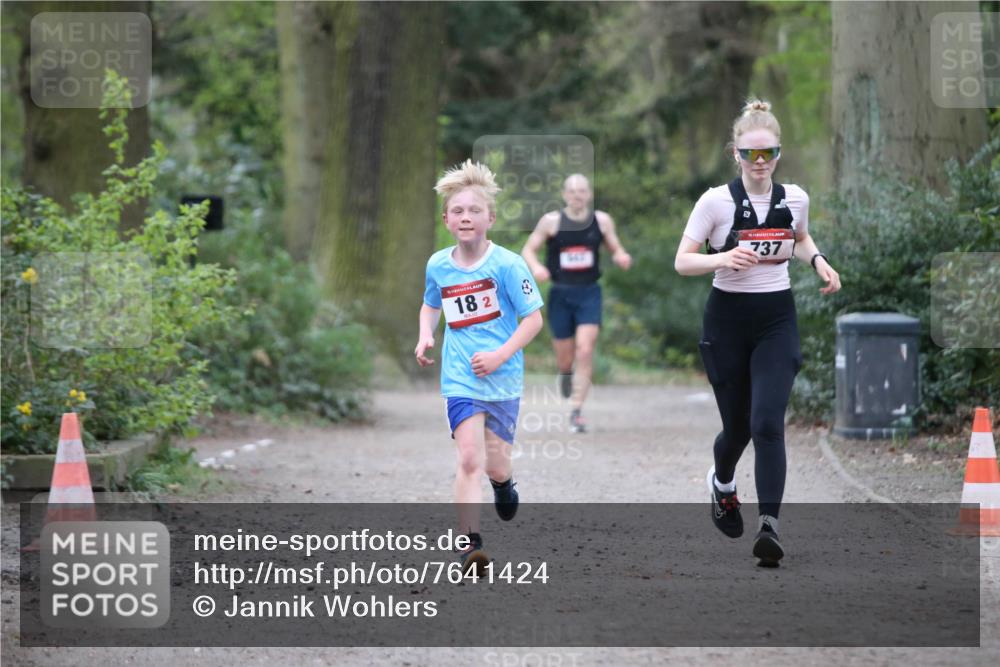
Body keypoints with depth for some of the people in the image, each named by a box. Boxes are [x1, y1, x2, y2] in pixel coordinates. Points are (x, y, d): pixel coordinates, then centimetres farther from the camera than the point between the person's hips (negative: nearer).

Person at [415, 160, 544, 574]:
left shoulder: (506, 265, -11)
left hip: (503, 379, -1)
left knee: (495, 464, 7)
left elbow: (534, 319, -8)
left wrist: (501, 355, -18)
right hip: (460, 379, 1)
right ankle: (468, 543, -15)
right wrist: (425, 337, 3)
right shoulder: (438, 265, 1)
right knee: (470, 458, -15)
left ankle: (503, 482, 45)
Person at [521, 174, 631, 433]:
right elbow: (528, 250, 2)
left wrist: (622, 257, -11)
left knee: (585, 351, -15)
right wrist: (536, 267, -20)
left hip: (589, 293, 0)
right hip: (560, 294, 0)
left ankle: (576, 412, -10)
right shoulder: (551, 221, -3)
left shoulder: (602, 221, 2)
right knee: (565, 359, 7)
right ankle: (565, 373, 46)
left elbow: (616, 250, 13)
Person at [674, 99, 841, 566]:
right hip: (727, 321, -1)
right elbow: (682, 262, -9)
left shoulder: (795, 198, 1)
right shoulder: (716, 201, -10)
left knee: (767, 423, -16)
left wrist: (818, 261, 2)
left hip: (777, 321, 1)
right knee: (738, 427, 9)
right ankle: (721, 483, 44)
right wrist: (722, 259, -27)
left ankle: (769, 527, -18)